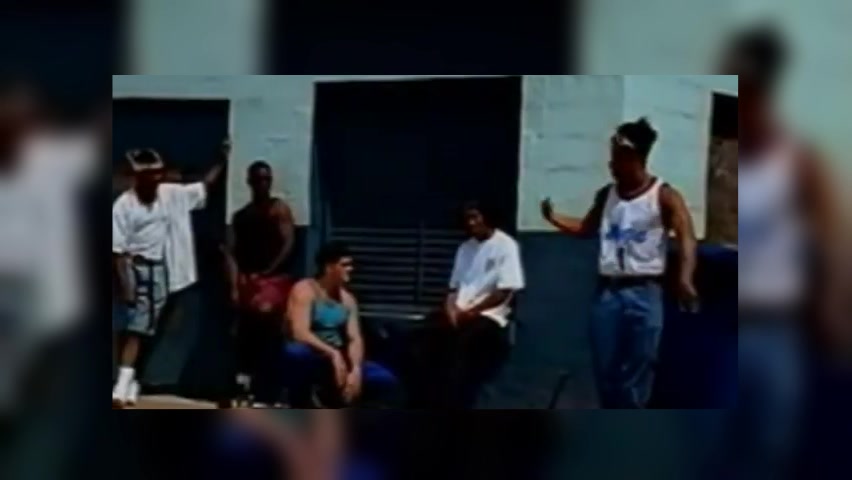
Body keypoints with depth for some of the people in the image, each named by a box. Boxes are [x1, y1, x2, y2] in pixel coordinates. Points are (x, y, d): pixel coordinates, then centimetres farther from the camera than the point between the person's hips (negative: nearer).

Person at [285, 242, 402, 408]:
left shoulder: (348, 299, 9)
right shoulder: (305, 290, -10)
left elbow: (355, 339, -1)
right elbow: (300, 333, -24)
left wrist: (356, 370, -20)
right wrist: (333, 354, -34)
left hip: (337, 360, 6)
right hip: (309, 358, -6)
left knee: (385, 380, -11)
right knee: (296, 352, -42)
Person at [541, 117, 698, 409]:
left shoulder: (663, 196, -5)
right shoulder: (607, 195, 12)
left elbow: (686, 237, -16)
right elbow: (586, 228, 26)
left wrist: (685, 279, -33)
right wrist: (553, 218, 10)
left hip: (644, 292, -5)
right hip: (608, 291, 5)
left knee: (636, 376, -2)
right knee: (605, 372, 6)